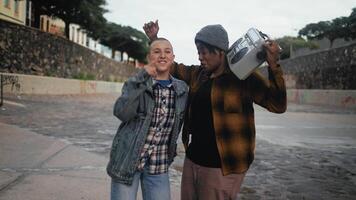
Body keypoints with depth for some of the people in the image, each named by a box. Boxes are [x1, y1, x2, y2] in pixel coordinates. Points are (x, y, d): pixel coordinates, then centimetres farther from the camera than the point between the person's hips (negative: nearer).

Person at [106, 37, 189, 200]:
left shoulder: (182, 89, 2)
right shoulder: (135, 83, -6)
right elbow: (121, 113, -23)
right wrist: (142, 77, -25)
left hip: (159, 166, 3)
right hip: (127, 161, -2)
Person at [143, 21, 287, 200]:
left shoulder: (243, 76, -9)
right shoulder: (198, 74, 8)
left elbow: (278, 105, -15)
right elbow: (172, 67, 23)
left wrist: (273, 65, -25)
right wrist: (154, 40, 15)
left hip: (222, 168, -6)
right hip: (192, 160, 6)